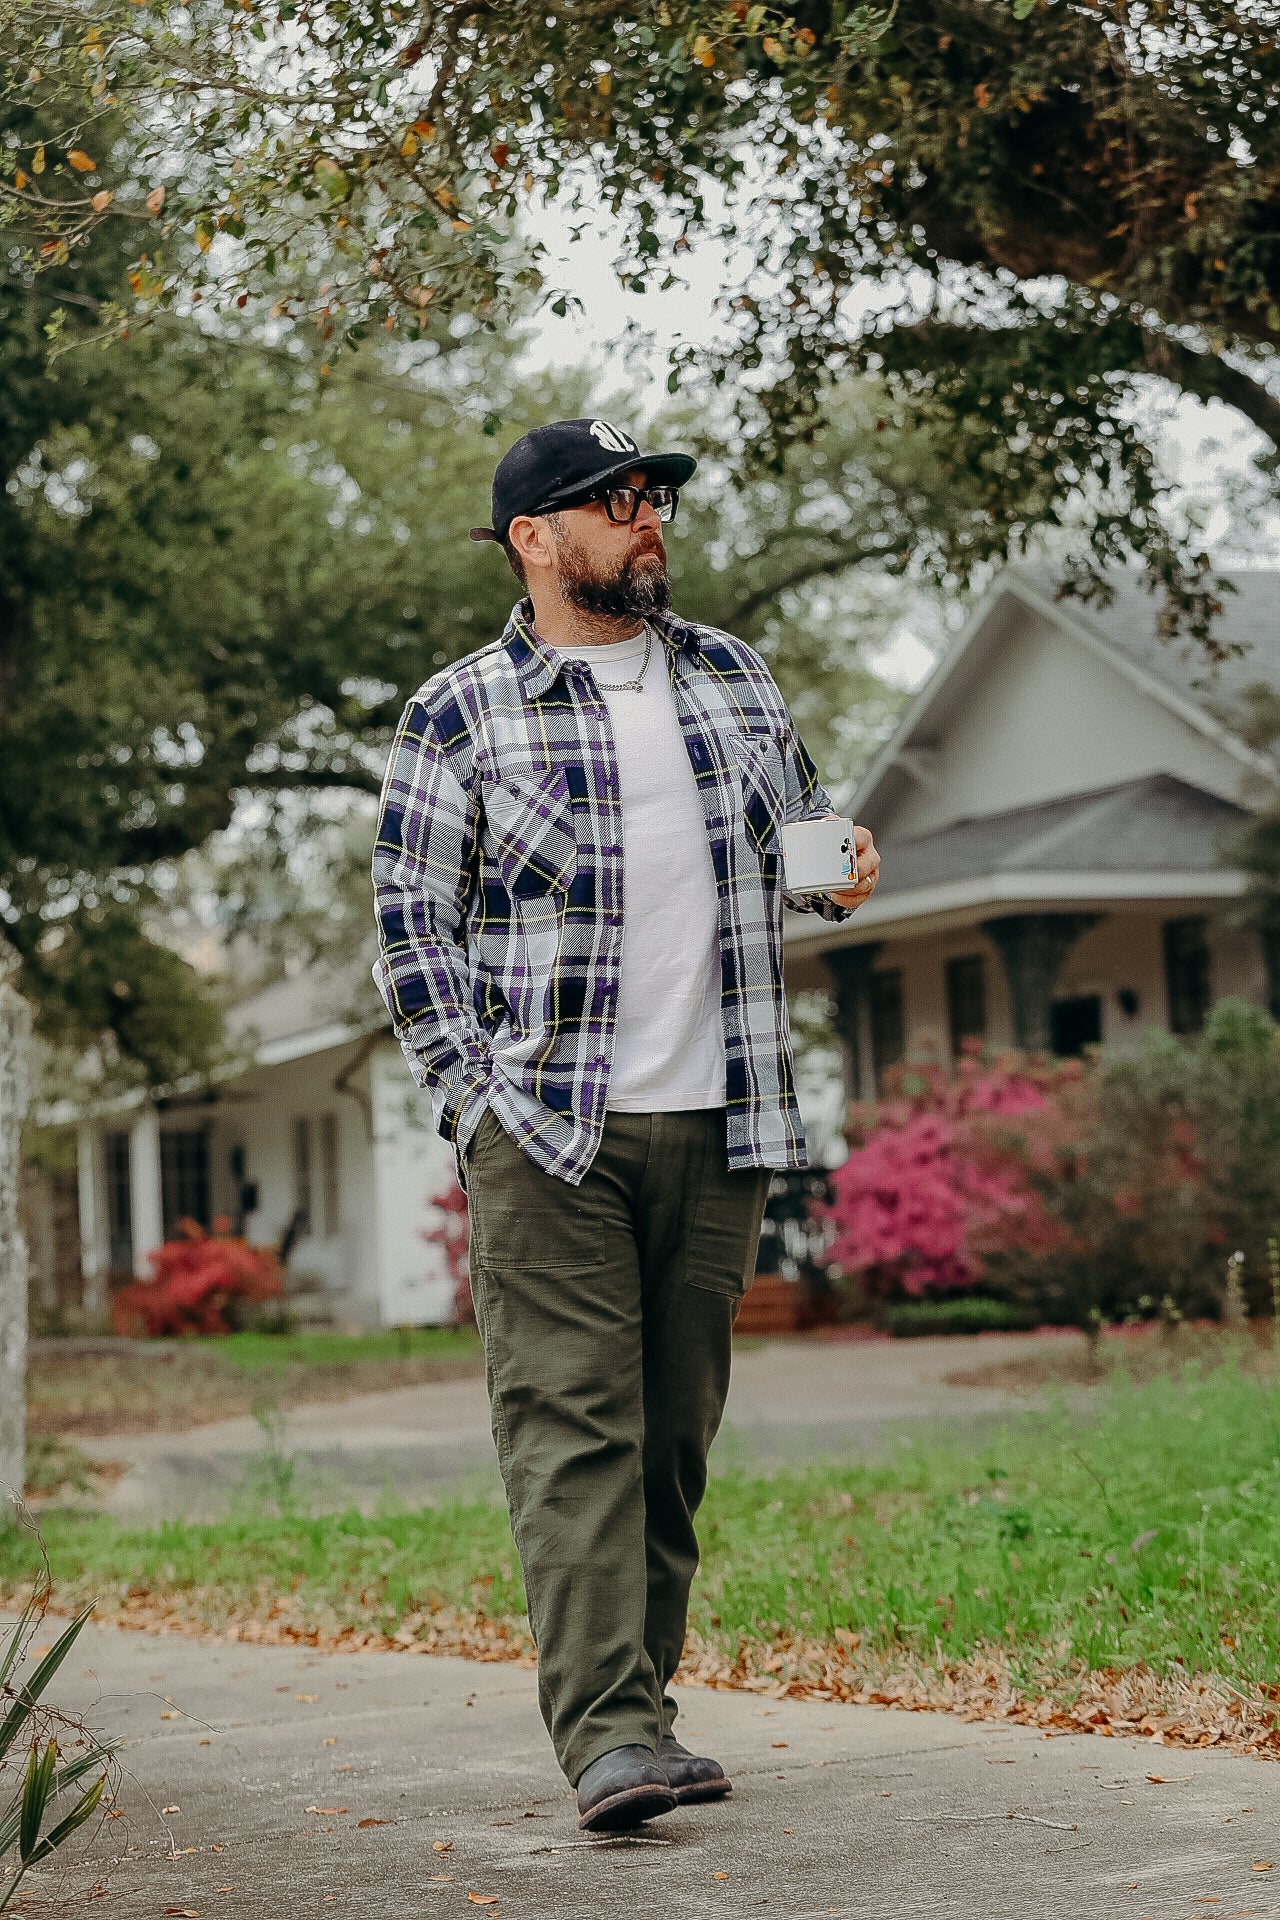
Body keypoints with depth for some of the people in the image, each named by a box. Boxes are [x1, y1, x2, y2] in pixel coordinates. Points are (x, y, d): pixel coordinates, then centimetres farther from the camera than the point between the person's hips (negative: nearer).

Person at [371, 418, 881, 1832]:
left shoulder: (735, 678, 14)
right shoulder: (460, 716, 1)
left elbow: (795, 837, 26)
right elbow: (410, 920, 0)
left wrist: (842, 867, 2)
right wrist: (481, 1098, -8)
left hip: (717, 1125, 4)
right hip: (546, 1130, -4)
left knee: (676, 1430, 7)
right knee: (572, 1423, -10)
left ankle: (633, 1699, 16)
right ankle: (608, 1736, -14)